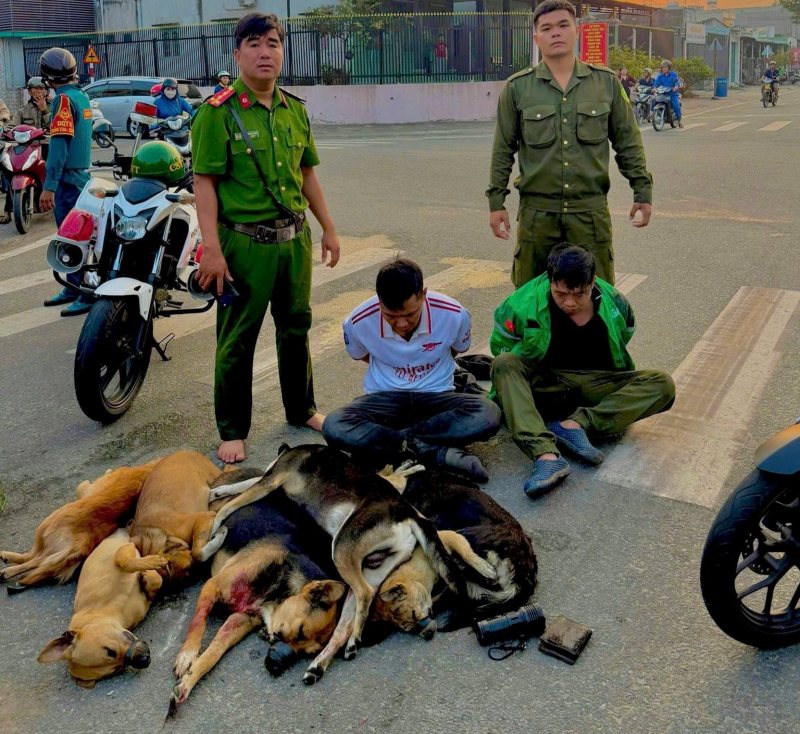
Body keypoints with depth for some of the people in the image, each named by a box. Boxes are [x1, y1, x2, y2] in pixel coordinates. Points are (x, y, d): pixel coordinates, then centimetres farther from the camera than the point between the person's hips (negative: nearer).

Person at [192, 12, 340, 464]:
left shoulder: (295, 110, 9)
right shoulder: (218, 111, -9)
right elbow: (205, 182, -13)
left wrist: (329, 228, 15)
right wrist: (212, 249, -19)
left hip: (294, 239, 6)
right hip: (244, 244, -6)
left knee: (296, 328, 17)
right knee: (238, 340, 4)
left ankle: (302, 409, 35)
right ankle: (233, 430, 18)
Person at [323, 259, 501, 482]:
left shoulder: (454, 315, -16)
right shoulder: (360, 321, -15)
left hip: (436, 396, 0)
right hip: (385, 398, 0)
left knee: (488, 415, -32)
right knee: (333, 427, -33)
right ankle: (439, 453, -32)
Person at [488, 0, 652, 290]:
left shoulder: (606, 82, 6)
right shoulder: (517, 88, 3)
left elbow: (628, 142, 11)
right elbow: (503, 149, 7)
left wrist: (642, 190, 8)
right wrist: (496, 202, 4)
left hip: (591, 211, 1)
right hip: (537, 212, 0)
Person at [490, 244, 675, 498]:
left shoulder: (614, 303, -7)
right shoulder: (525, 303, -14)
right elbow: (500, 345, 0)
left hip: (597, 388, 2)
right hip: (544, 387, -1)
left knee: (662, 385, -21)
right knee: (503, 364, -32)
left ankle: (576, 423, -32)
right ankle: (546, 455, -49)